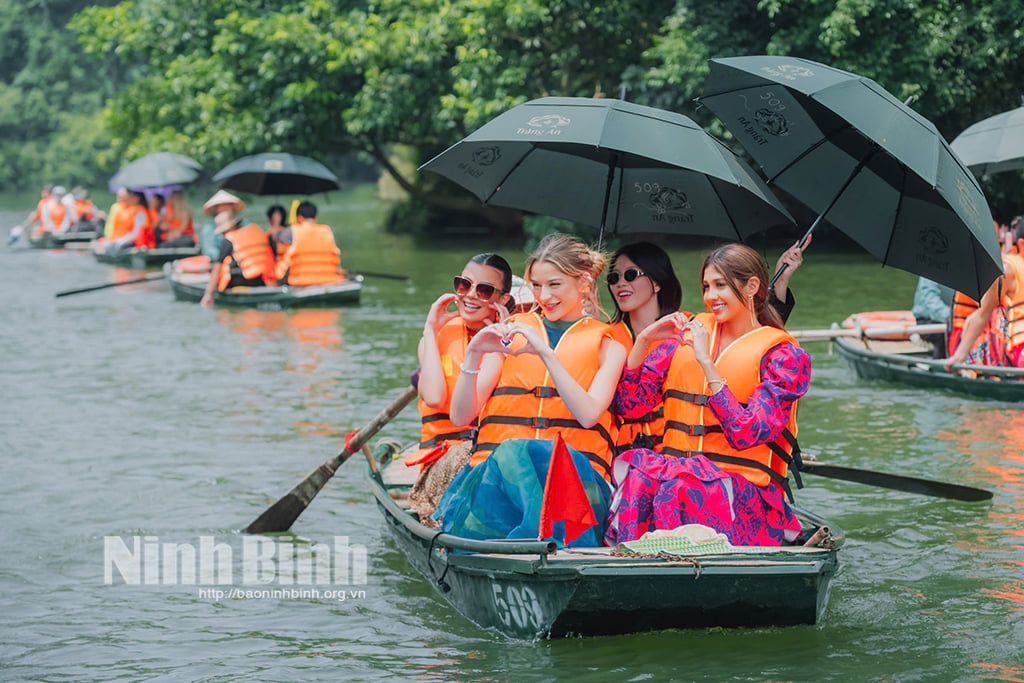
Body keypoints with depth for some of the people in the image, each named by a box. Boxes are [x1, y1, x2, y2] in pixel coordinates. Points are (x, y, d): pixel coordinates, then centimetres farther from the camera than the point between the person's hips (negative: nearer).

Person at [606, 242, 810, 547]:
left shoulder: (784, 355, 4)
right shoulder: (689, 333, 16)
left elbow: (746, 434, -12)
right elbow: (626, 404, 10)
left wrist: (706, 362, -13)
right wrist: (644, 341, -3)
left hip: (746, 492, -3)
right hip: (677, 472, 3)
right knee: (636, 469, -32)